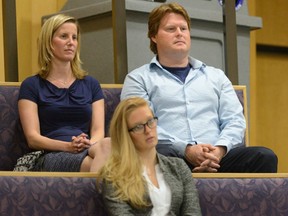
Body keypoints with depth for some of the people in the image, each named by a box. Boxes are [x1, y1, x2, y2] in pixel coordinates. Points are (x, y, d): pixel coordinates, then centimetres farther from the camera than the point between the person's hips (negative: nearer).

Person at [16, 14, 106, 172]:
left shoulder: (91, 84, 24)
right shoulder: (32, 86, 13)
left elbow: (98, 130, 12)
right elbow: (32, 138, 2)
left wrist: (90, 145, -13)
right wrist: (68, 146, -16)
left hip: (87, 153, 3)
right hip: (51, 157, -3)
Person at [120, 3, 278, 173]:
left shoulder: (216, 76, 28)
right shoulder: (138, 79, 15)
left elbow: (235, 120, 16)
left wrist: (220, 149, -8)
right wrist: (186, 149, -15)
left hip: (216, 156, 4)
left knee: (265, 157, -27)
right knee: (161, 156, -42)